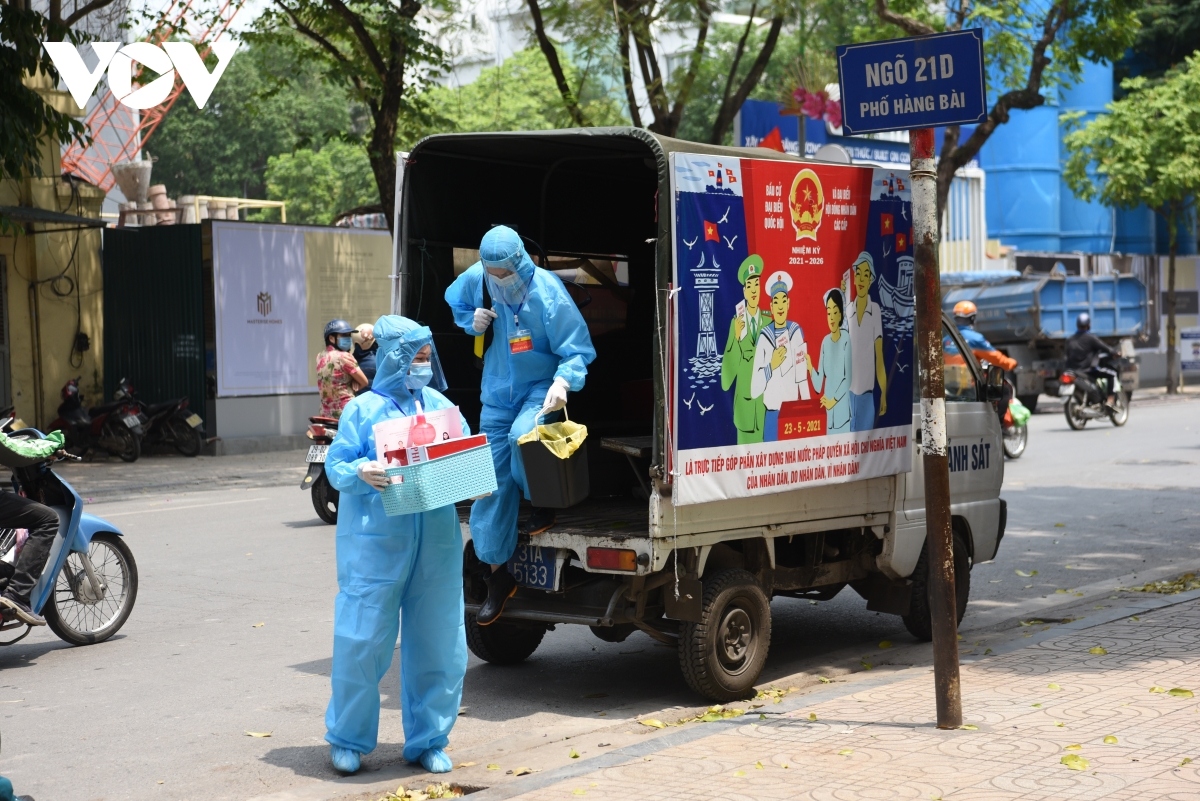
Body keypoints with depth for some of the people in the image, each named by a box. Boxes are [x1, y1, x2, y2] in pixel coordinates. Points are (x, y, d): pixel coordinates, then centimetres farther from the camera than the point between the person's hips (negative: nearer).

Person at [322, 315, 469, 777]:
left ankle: (428, 741, 21)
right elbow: (335, 467, -2)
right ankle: (347, 739, 17)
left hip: (436, 545, 4)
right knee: (363, 642, -1)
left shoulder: (440, 405, 11)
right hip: (376, 544, -4)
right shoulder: (364, 409, 0)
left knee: (438, 644, 6)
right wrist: (360, 473, -23)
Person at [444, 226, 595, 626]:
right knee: (492, 480, 3)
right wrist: (472, 320, -5)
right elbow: (455, 303, 18)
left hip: (540, 387, -5)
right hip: (497, 393, 5)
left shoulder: (547, 292, -20)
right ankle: (497, 574, 15)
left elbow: (577, 349, -18)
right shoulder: (475, 279, -6)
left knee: (521, 434, -37)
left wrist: (562, 382, -38)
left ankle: (543, 503, -6)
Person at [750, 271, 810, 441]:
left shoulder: (797, 332, 0)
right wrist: (771, 366, -19)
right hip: (771, 414, -1)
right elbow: (754, 389, -6)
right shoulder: (764, 336, -3)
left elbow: (803, 379, 2)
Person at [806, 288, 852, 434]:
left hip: (843, 410, -5)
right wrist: (810, 367, -11)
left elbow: (848, 378, -9)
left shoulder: (846, 339, -8)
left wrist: (834, 400, -10)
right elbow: (818, 385, 4)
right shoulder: (825, 341, 7)